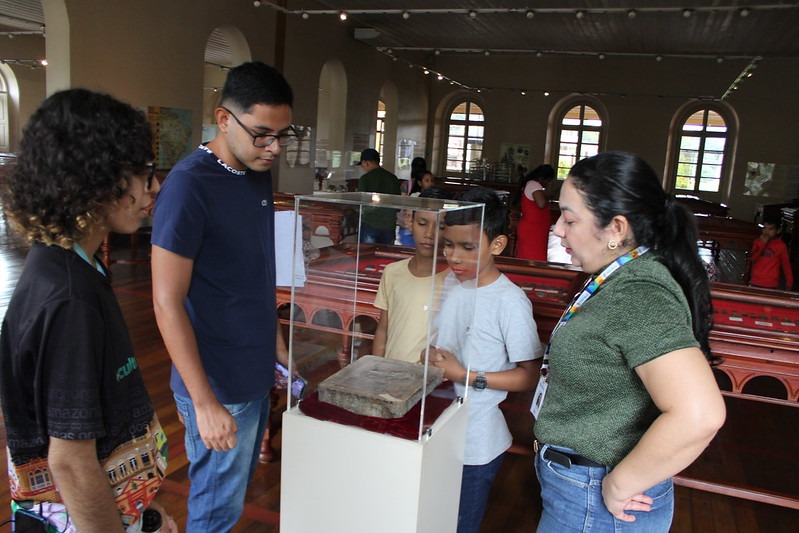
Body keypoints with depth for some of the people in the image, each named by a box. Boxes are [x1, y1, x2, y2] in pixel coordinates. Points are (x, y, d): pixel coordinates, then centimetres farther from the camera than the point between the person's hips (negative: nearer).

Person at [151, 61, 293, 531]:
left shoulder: (260, 175, 4)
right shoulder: (188, 187, -20)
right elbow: (167, 303, -20)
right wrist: (204, 401, -20)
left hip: (257, 375, 8)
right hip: (219, 386, -7)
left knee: (237, 493, 23)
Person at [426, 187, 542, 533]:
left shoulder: (510, 302, -20)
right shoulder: (449, 285, 0)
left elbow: (530, 377, -16)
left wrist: (467, 376, -22)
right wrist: (432, 361, -6)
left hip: (476, 444, -5)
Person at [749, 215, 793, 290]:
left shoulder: (781, 246, -4)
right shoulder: (758, 241, 5)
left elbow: (786, 265, 2)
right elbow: (752, 259, -4)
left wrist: (789, 283, 3)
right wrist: (762, 244, -10)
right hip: (754, 283, 3)